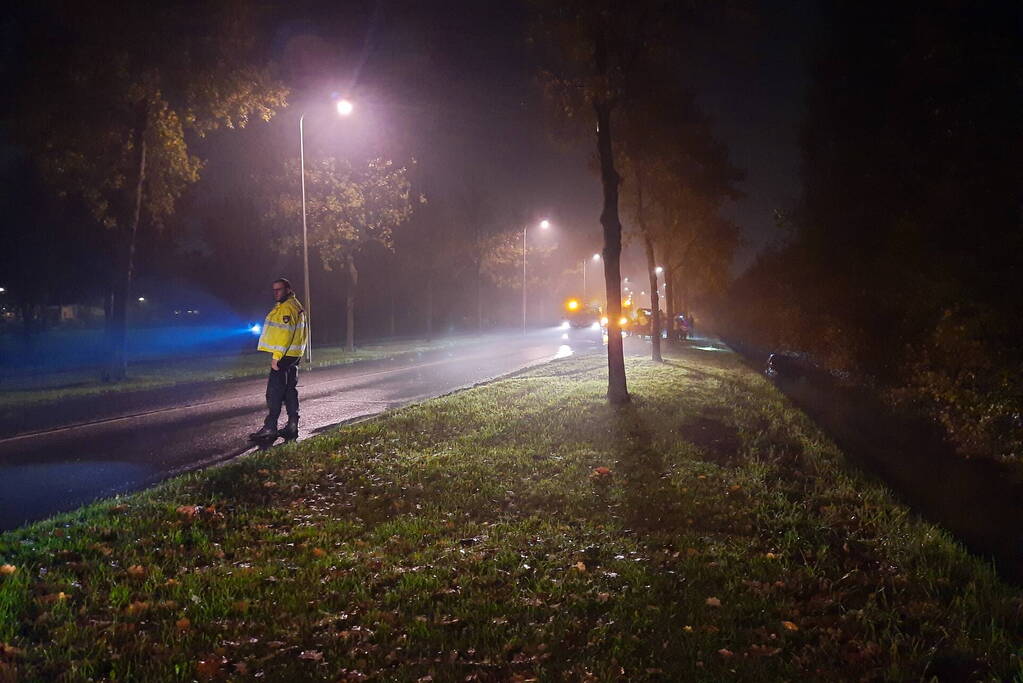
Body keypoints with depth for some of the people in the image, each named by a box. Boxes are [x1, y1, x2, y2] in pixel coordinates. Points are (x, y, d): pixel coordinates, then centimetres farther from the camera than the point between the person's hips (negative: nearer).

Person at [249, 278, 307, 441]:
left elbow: (285, 333, -22)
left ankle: (270, 427, -8)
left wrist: (276, 356, -22)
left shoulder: (286, 308, -14)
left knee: (274, 391, -8)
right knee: (290, 390, 12)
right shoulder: (295, 306, 19)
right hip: (293, 355, 11)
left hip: (283, 356, -11)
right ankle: (292, 427, 15)